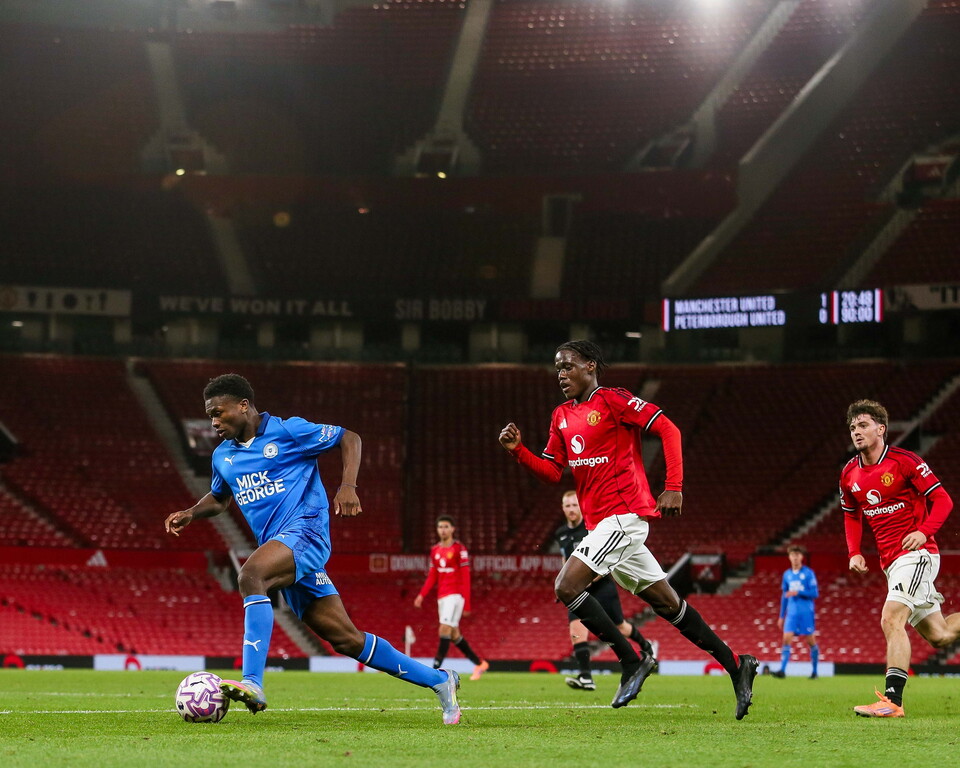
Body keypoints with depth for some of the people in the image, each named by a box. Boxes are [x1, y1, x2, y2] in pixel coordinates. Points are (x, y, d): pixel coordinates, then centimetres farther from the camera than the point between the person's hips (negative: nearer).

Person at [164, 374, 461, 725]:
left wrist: (347, 486, -10)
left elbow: (349, 438, 3)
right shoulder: (223, 456, 16)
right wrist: (190, 514, 13)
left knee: (250, 575, -34)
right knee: (346, 639, 3)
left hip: (305, 531, -7)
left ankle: (252, 683, -40)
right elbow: (219, 498, 33)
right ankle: (439, 680, 15)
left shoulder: (288, 431, -3)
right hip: (279, 546, 7)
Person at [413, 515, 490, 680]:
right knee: (454, 634, 10)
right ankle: (479, 663, 24)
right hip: (442, 597, 7)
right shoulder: (435, 550, 12)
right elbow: (432, 576, 16)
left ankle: (435, 669, -17)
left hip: (455, 595, -7)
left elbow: (465, 578, -9)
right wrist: (422, 595, 3)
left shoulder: (459, 549, -7)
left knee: (445, 629, -16)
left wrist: (466, 604, -13)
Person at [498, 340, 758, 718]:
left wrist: (674, 487, -17)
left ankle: (631, 662, -10)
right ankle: (736, 666, 16)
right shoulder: (562, 416, 17)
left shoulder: (613, 400, -7)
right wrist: (518, 450, 0)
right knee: (667, 603, 10)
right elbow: (552, 471, 16)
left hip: (623, 514, -8)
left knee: (567, 586, -18)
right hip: (601, 524, 8)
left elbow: (668, 429, -11)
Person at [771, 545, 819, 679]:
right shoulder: (787, 574, 11)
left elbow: (815, 593, -8)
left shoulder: (808, 573, -3)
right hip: (792, 613, 4)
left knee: (811, 641, 2)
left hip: (806, 613, -4)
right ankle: (782, 670, -16)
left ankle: (814, 672, 14)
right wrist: (781, 616, 17)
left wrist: (798, 593, -19)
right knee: (786, 639, -10)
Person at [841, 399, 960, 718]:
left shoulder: (905, 461, -12)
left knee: (891, 619, -23)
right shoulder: (849, 475, 7)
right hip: (891, 563, 8)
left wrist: (924, 532, -27)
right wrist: (854, 553, 5)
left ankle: (892, 700, -24)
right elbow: (851, 515, 21)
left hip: (916, 554, -7)